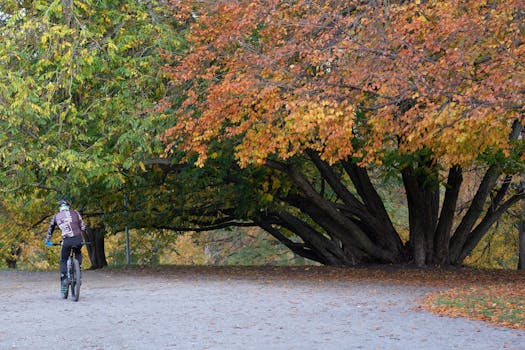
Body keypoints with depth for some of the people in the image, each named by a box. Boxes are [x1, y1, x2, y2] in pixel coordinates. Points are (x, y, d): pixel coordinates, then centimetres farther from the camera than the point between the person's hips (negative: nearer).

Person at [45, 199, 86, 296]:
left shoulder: (56, 216, 19)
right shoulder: (75, 213, 16)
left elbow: (50, 229, 31)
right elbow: (82, 227, 11)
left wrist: (47, 240, 45)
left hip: (67, 241, -1)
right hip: (78, 239, 1)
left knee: (63, 261, 18)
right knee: (78, 254, 33)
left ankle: (64, 283, 5)